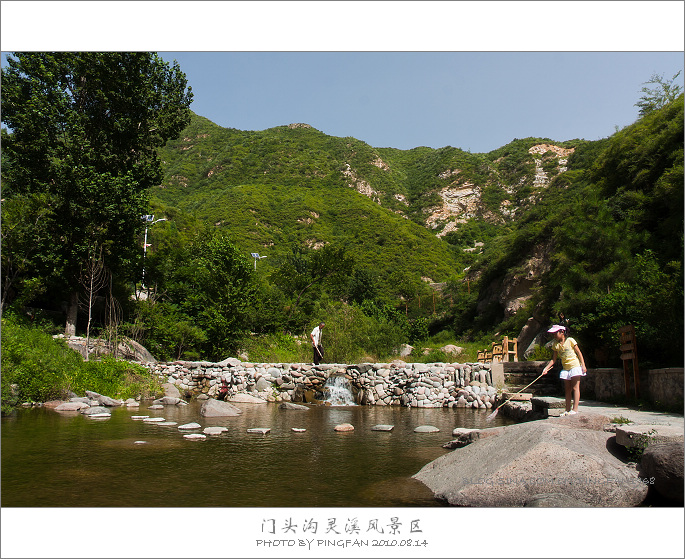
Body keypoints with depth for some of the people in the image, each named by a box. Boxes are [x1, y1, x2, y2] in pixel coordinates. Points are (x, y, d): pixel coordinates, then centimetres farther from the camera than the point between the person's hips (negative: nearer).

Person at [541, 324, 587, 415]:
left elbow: (579, 353, -4)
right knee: (567, 390, 7)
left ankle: (575, 409, -8)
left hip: (575, 366, -5)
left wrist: (583, 365, -9)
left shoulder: (570, 340, -8)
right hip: (565, 368, 5)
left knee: (575, 387, -6)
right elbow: (553, 359, 6)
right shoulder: (555, 345, 5)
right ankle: (568, 410, 10)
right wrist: (546, 368, -4)